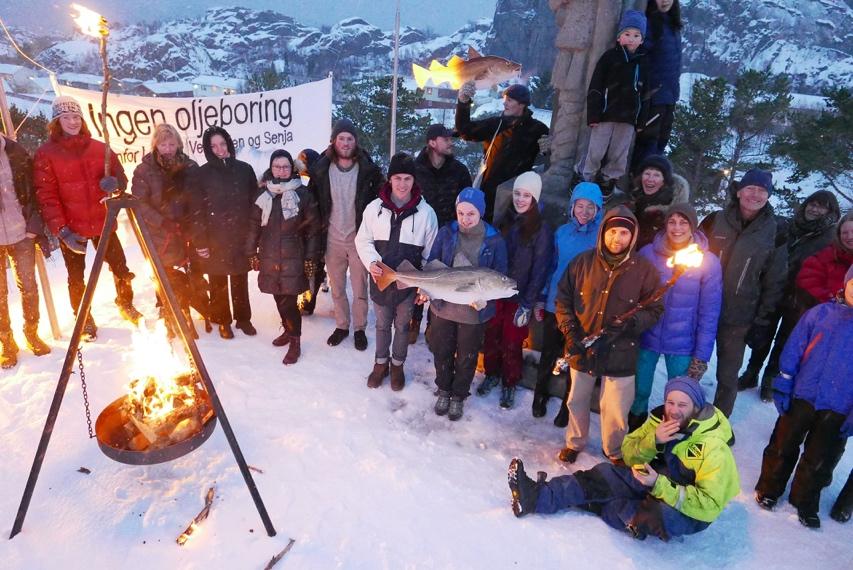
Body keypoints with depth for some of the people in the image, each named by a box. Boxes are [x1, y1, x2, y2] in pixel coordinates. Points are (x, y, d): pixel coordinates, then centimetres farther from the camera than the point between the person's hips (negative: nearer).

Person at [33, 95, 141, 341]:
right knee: (76, 277, 9)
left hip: (102, 223, 2)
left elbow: (121, 177, 9)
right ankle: (84, 320, 26)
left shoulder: (99, 148, 4)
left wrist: (114, 182, -17)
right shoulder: (45, 154, -4)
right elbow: (46, 196, -9)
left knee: (120, 267, 9)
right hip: (70, 229, -2)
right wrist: (61, 230, -18)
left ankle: (125, 304, 34)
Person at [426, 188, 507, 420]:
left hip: (474, 312, -2)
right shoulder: (446, 233, -7)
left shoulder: (495, 241, -12)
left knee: (467, 357, 17)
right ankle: (444, 390, 46)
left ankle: (459, 396, 42)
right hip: (442, 306, 2)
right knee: (442, 352, 20)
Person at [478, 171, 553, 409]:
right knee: (491, 338, 13)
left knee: (511, 344, 7)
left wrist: (527, 304, -13)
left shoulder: (541, 230, -10)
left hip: (519, 297, -4)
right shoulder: (504, 222, 4)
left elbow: (539, 270, -11)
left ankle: (509, 385, 28)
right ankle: (491, 374, 36)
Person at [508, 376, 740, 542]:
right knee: (604, 474, -17)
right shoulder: (661, 419, -7)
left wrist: (660, 486, -37)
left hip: (691, 512, -5)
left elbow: (709, 506, -27)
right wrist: (653, 440, -25)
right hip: (657, 480, 6)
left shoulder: (713, 447, -25)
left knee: (661, 515, -38)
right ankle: (539, 496, -23)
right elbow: (629, 455, -5)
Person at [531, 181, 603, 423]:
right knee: (548, 354, 16)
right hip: (555, 304, 3)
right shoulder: (562, 232, 1)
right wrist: (541, 298, 8)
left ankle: (568, 406, 32)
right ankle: (540, 396, 39)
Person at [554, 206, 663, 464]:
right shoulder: (583, 262, -3)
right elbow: (563, 299, 3)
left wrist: (629, 324, -19)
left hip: (620, 352, -2)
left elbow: (654, 309, -1)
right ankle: (575, 443, 44)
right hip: (581, 348, 2)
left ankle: (614, 453, 35)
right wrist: (570, 331, -8)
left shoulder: (644, 269, -7)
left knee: (616, 412, 6)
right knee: (577, 401, 19)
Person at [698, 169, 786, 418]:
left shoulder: (774, 233, -3)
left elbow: (774, 282, 0)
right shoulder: (715, 220, -3)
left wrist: (763, 320, -3)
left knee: (727, 378, 10)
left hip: (738, 319, -1)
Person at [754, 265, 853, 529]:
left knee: (820, 460, 15)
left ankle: (805, 503, 35)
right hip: (801, 398, 0)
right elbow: (793, 349, -1)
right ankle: (768, 490, 34)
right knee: (783, 447, 14)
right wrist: (782, 386, -4)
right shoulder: (821, 313, -6)